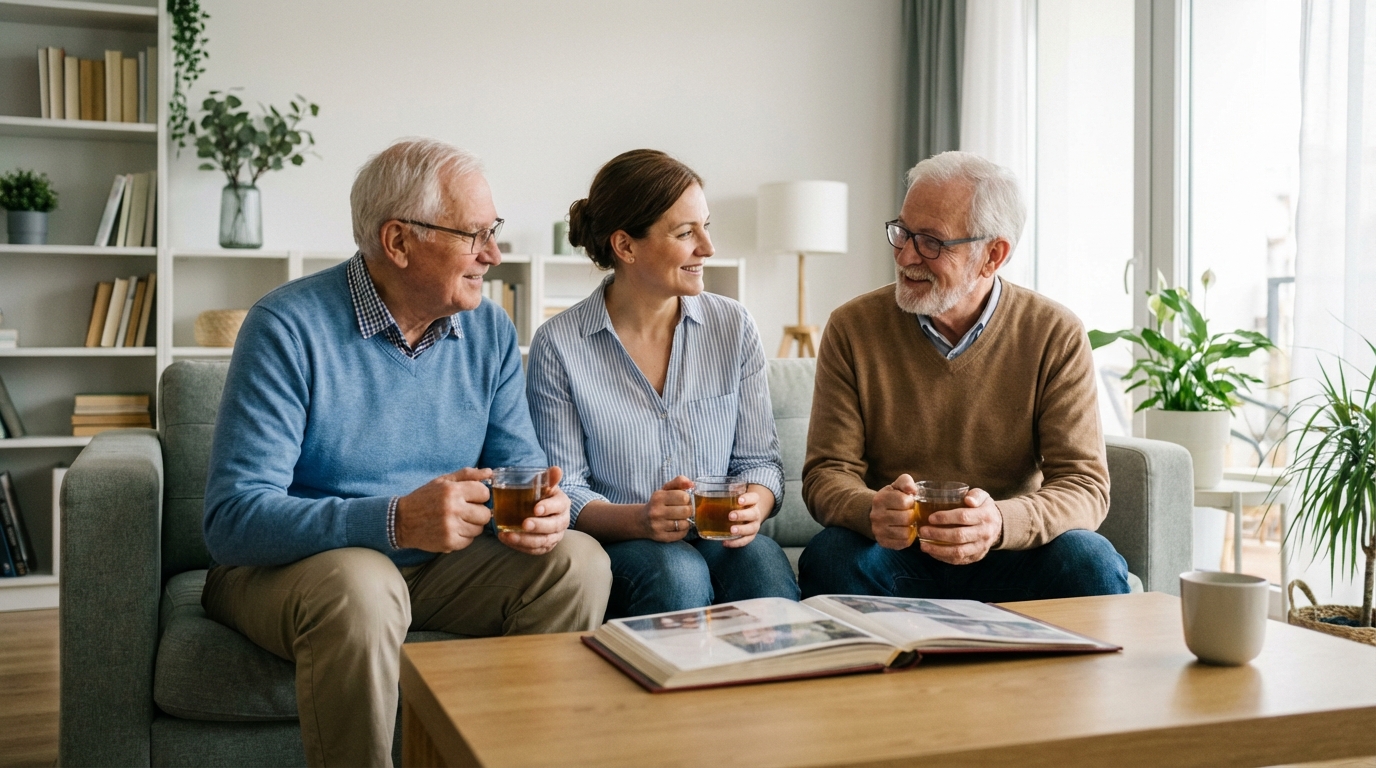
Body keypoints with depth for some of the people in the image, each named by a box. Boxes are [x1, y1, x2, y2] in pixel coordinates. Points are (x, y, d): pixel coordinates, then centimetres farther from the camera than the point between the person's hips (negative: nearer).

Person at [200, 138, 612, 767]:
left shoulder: (490, 331, 1)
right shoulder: (288, 327, -18)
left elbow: (518, 461, 4)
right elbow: (233, 519, -24)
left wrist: (543, 507, -22)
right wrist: (395, 521, -38)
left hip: (432, 566, 5)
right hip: (286, 565, -5)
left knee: (577, 561, -16)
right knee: (360, 587, -37)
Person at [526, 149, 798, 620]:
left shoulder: (733, 326, 6)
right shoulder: (558, 345, -3)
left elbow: (759, 459, 8)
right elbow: (563, 491, -3)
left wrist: (753, 507, -16)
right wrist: (637, 520, -23)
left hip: (719, 540, 3)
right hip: (613, 547, -2)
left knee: (762, 559, -31)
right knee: (675, 570, -35)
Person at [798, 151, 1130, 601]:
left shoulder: (1055, 337, -3)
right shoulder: (853, 328, -2)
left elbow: (1084, 484, -9)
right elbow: (827, 473, -5)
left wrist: (1001, 522, -32)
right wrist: (872, 511, -30)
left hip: (1008, 559, 0)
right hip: (893, 557, 0)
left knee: (1092, 563, -29)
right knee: (830, 557, -31)